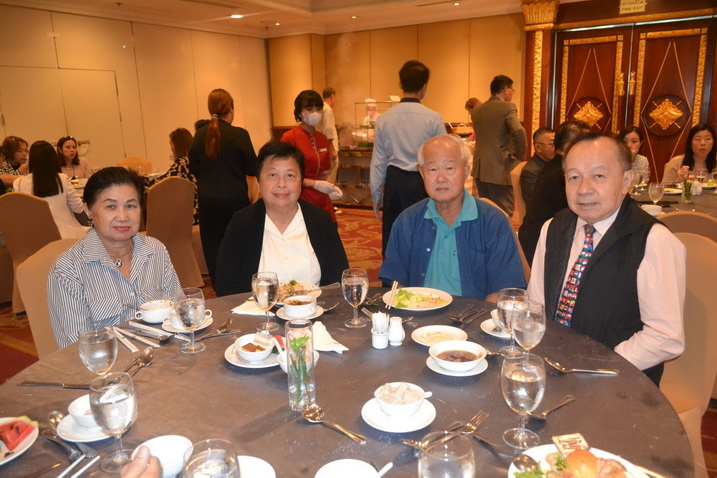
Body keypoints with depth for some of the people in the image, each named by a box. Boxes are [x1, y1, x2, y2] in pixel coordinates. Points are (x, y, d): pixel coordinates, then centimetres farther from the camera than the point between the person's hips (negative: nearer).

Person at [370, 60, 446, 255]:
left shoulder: (384, 119, 0)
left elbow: (378, 160, 4)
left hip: (394, 182, 3)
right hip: (423, 183, -2)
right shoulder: (434, 119, -8)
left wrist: (376, 194, 14)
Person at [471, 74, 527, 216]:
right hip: (500, 169, -7)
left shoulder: (477, 109, 10)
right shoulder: (507, 107, -11)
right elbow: (519, 132, -26)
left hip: (479, 168, 7)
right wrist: (519, 155, -13)